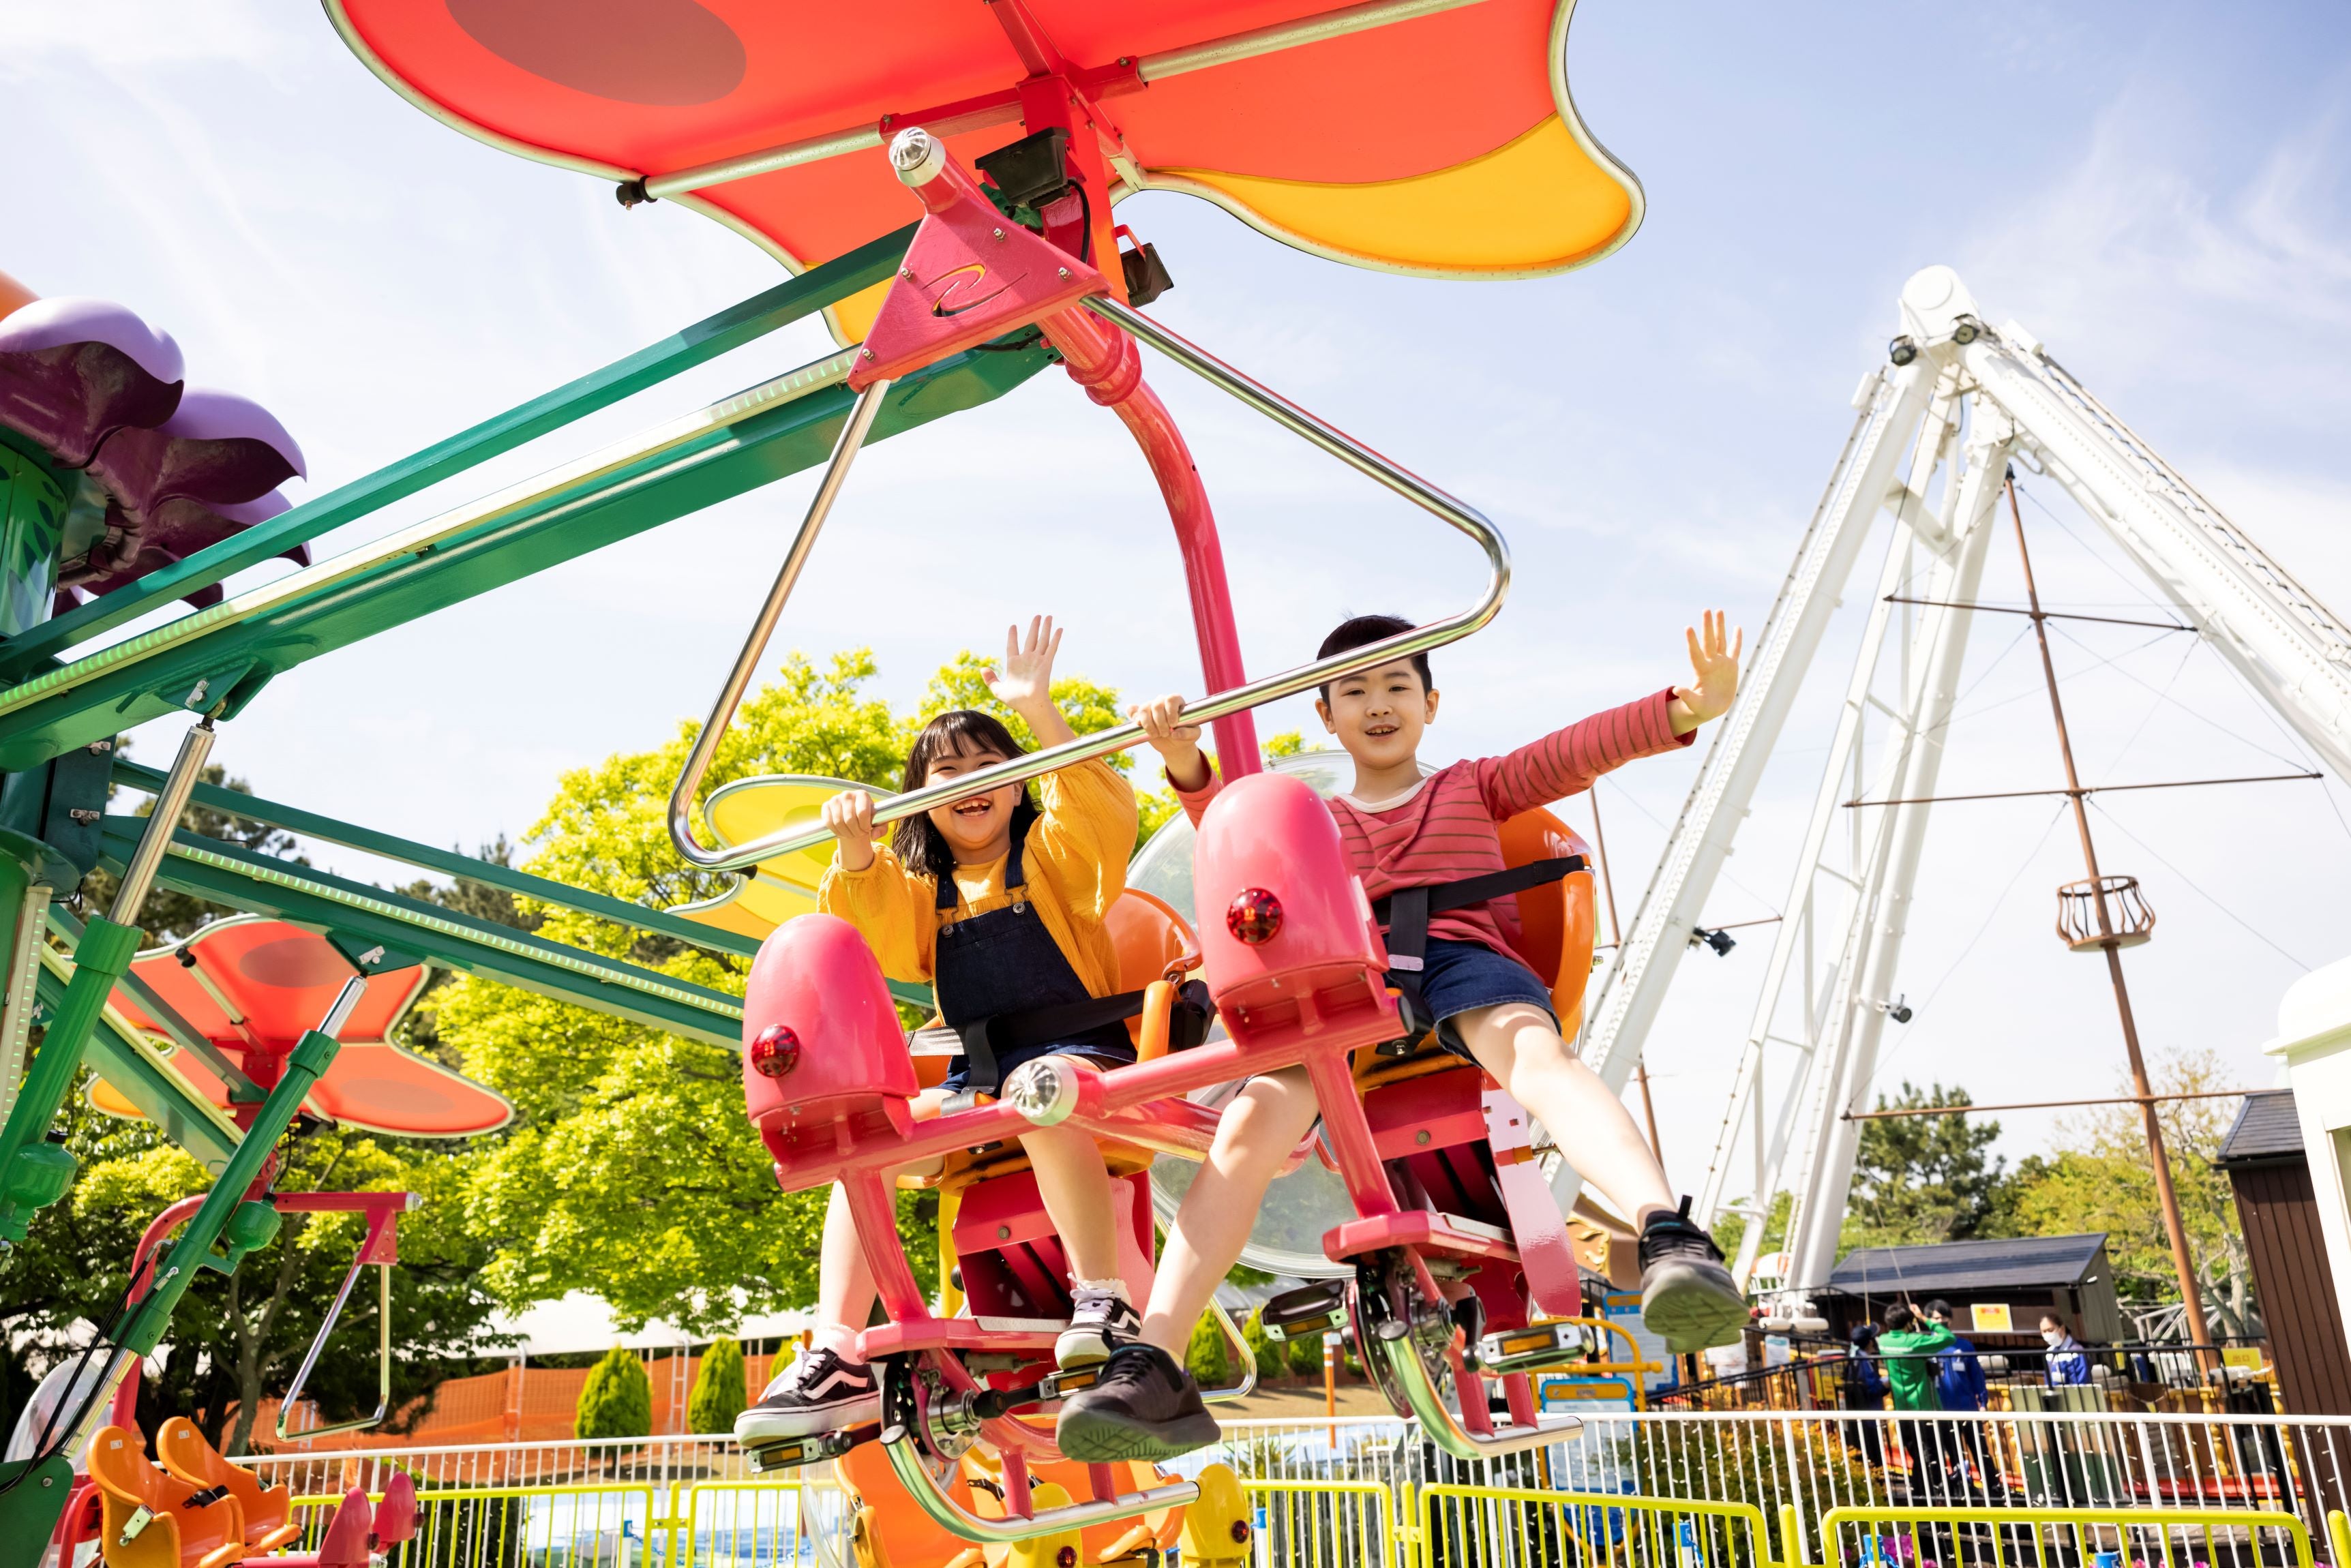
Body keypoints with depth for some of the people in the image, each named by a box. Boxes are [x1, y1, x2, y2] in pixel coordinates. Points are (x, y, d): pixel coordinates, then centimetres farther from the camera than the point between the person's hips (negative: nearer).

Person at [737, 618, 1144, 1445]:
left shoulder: (1052, 854, 6)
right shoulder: (917, 888, 18)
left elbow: (1107, 818, -16)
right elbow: (870, 945, 0)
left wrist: (1039, 709, -24)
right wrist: (855, 857, -19)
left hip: (1081, 1052, -4)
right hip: (974, 1080, 5)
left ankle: (1102, 1299, -36)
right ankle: (835, 1361, -20)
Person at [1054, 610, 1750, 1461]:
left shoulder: (1475, 787, 29)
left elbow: (1581, 748, 14)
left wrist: (1690, 706, -3)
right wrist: (1185, 761, -5)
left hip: (1463, 960, -1)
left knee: (1537, 1051, -37)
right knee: (1254, 1119, -26)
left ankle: (1670, 1236, -57)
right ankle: (1152, 1366, -33)